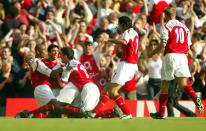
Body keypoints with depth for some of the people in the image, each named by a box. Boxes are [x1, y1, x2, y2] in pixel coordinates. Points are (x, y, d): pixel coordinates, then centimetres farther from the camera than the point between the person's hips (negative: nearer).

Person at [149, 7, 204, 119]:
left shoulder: (165, 26, -1)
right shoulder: (184, 27, 16)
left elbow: (163, 44, -10)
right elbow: (188, 46, 13)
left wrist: (152, 53, 3)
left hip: (170, 56, -4)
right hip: (182, 57, 4)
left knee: (165, 85, 6)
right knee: (183, 85, 0)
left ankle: (161, 113, 10)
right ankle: (195, 98, -30)